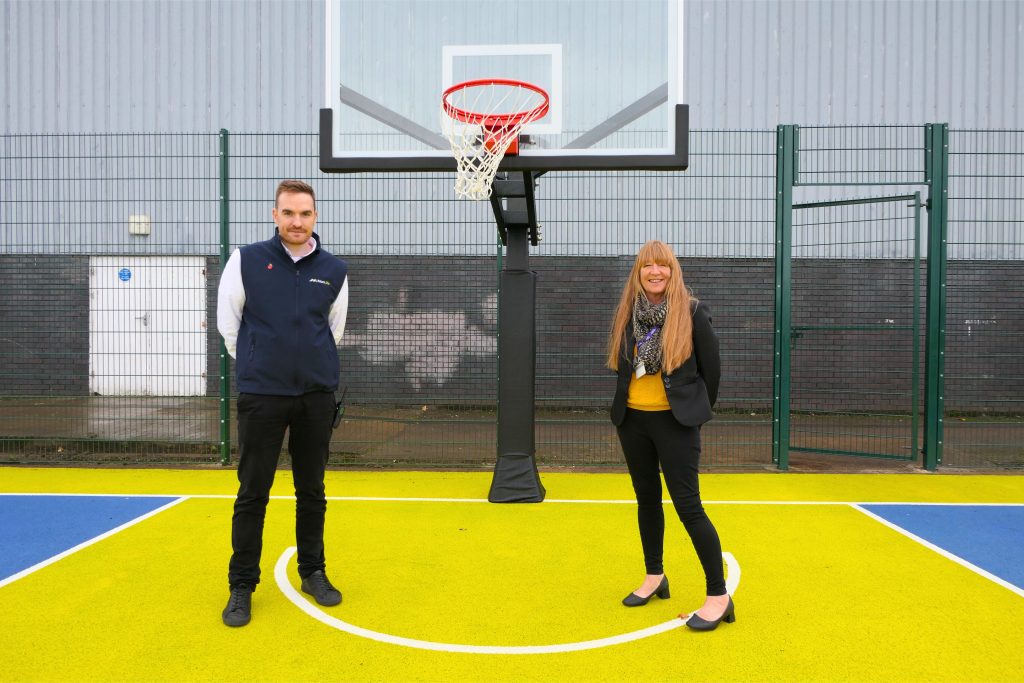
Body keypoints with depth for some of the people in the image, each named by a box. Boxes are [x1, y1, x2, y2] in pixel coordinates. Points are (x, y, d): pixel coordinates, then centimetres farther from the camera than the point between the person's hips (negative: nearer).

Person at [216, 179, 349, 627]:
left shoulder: (334, 270, 4)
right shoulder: (246, 261, -2)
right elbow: (227, 322, 6)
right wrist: (255, 364, 10)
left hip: (317, 396, 2)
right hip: (261, 396, -2)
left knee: (312, 491, 11)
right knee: (252, 494, 3)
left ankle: (313, 573, 26)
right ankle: (242, 585, 16)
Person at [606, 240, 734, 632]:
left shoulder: (692, 311, -8)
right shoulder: (626, 314, 3)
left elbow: (711, 366, -2)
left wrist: (695, 409, 7)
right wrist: (628, 402, 14)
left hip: (674, 421, -5)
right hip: (632, 419, 5)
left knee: (687, 505, -8)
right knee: (647, 498, 14)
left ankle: (719, 597, 2)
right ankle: (654, 577, 30)